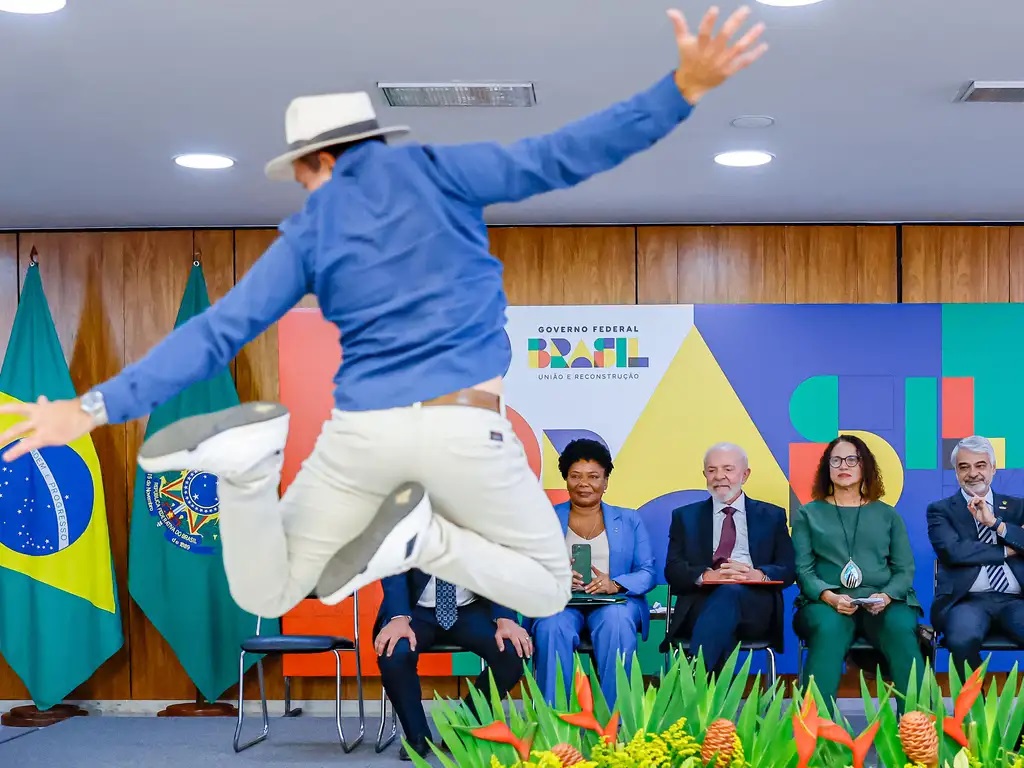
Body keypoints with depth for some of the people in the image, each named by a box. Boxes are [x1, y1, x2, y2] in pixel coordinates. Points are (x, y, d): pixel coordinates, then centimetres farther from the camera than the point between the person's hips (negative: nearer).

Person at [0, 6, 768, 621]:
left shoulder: (307, 233, 10)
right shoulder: (432, 167, 6)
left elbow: (215, 332, 3)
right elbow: (556, 158, -6)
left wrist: (99, 406, 4)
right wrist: (684, 89, -11)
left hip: (361, 431, 2)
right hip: (463, 429, -2)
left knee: (264, 597, 20)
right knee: (547, 592, 21)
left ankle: (251, 459, -12)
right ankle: (424, 538, -11)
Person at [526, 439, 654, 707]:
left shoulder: (629, 521, 18)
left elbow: (647, 573, 7)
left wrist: (615, 584, -15)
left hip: (614, 602, 0)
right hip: (559, 600, 0)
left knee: (617, 622, -37)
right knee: (553, 627, -36)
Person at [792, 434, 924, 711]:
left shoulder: (887, 514, 20)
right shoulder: (808, 514, 15)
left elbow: (905, 569, 11)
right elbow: (803, 569, 5)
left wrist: (886, 596, -11)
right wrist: (829, 596, -16)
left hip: (881, 602, 1)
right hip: (826, 601, -1)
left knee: (901, 629, -34)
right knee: (828, 628, -37)